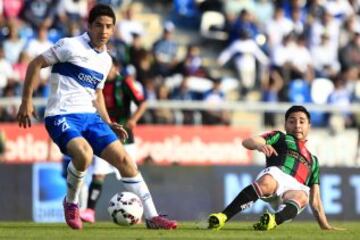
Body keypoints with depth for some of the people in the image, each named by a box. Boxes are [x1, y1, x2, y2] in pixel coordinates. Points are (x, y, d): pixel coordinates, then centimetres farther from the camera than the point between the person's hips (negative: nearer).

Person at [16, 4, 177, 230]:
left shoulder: (106, 60, 15)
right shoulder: (71, 46, -7)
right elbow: (36, 64, -4)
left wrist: (108, 123, 16)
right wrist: (27, 100, -10)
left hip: (90, 117, 7)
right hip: (62, 116, -7)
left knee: (125, 160, -3)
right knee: (84, 153, -35)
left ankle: (152, 217, 2)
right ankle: (71, 203, -7)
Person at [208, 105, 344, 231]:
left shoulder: (312, 160, 40)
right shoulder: (280, 137, 30)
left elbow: (315, 200, 36)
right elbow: (247, 142, 11)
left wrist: (325, 225, 24)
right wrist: (259, 145, -14)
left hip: (296, 189, 2)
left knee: (302, 196, -35)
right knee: (267, 183, -39)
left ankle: (275, 220, -62)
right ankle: (223, 217, -48)